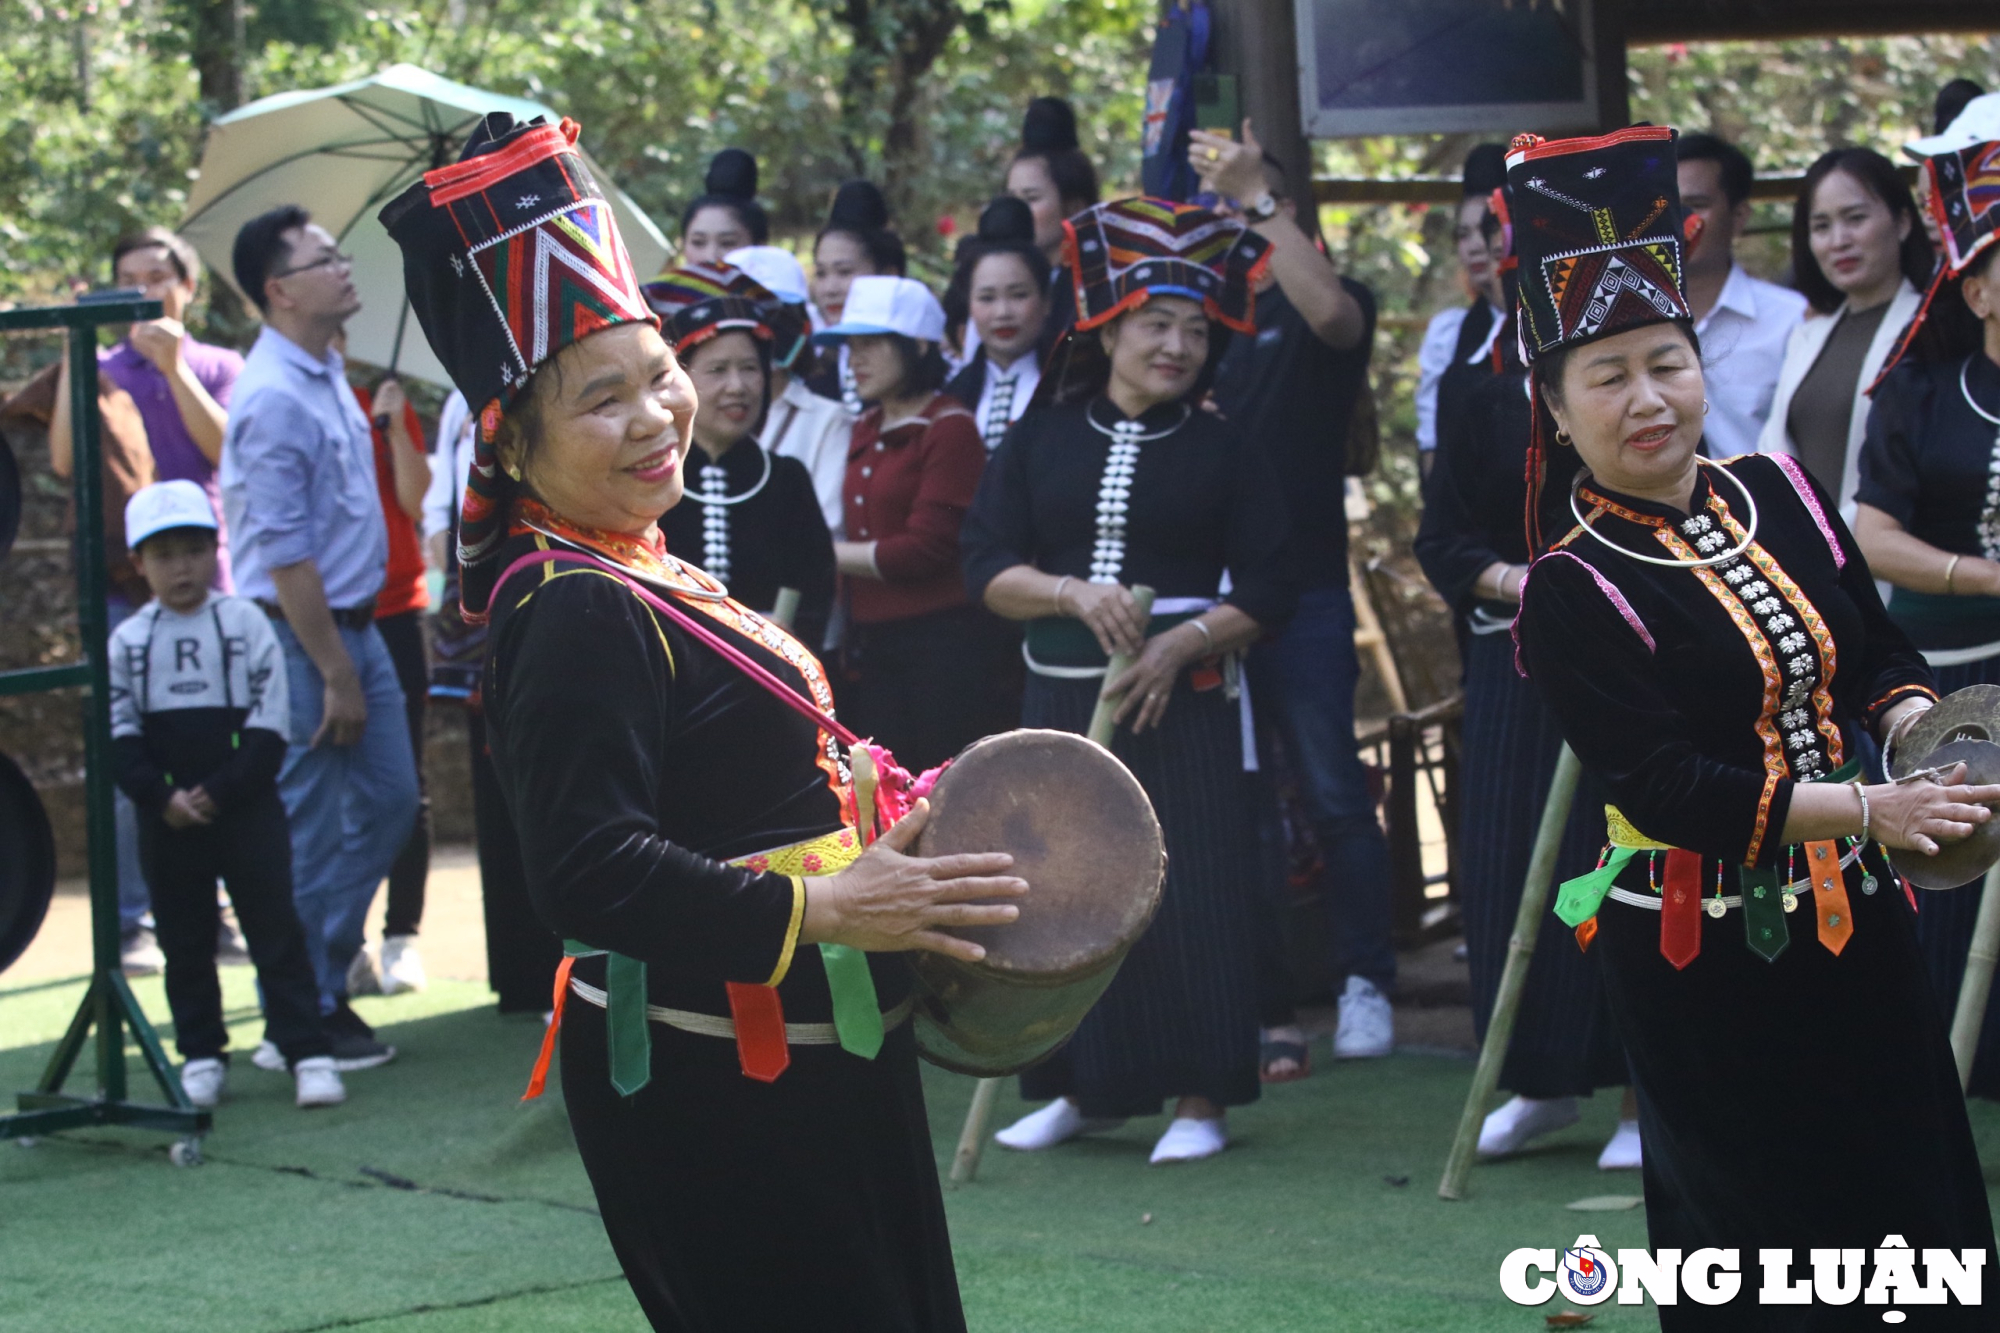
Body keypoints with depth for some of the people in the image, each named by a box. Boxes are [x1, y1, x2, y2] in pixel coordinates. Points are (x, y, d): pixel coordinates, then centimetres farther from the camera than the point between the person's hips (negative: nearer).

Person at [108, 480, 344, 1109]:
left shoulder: (246, 625, -2)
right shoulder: (128, 642, 4)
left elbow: (270, 725, -5)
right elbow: (120, 733, 1)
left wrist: (219, 791, -13)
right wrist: (162, 798, -12)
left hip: (247, 809, -3)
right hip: (168, 819, 3)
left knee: (276, 932, -4)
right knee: (184, 940, 9)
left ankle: (308, 1052, -5)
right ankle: (201, 1055, 18)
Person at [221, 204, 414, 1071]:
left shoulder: (327, 374, 9)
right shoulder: (274, 399, -21)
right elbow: (286, 554, -21)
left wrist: (354, 660, 17)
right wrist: (334, 675, -19)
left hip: (357, 627, 9)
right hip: (303, 639, -9)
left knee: (388, 801, 14)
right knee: (310, 835, -1)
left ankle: (328, 984, 25)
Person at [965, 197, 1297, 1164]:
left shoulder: (1224, 455, 3)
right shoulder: (1039, 442, 8)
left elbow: (1267, 592, 0)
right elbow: (987, 567, 3)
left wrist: (1183, 644, -16)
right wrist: (1075, 593, -15)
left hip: (1181, 702, -2)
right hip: (1062, 696, 2)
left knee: (1189, 890, -6)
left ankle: (1200, 1097, 1)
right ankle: (1086, 1087, 16)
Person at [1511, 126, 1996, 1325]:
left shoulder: (1781, 493, 2)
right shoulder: (1572, 590, -16)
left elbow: (1881, 651, 11)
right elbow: (1664, 785, -22)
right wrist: (1865, 808, -28)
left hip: (1855, 916, 6)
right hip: (1704, 957, -6)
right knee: (1745, 1236, 5)